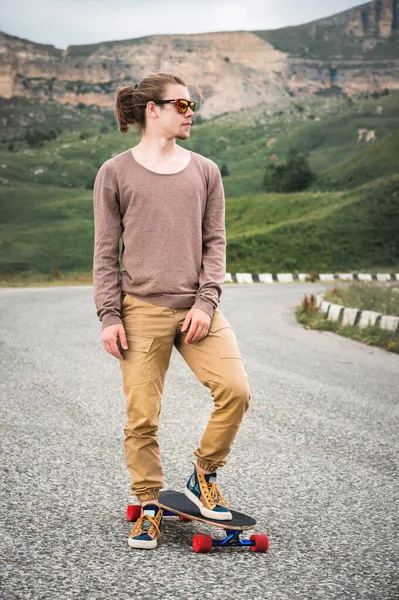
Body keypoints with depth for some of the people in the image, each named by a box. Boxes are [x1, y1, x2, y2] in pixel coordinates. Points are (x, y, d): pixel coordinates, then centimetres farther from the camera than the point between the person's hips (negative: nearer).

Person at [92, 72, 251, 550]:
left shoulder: (205, 171, 11)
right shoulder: (115, 173, 4)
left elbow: (214, 242, 9)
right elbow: (106, 252, 4)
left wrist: (206, 301, -4)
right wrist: (109, 316, -4)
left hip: (196, 308, 2)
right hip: (141, 311, -2)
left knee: (235, 390, -12)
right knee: (142, 416, -1)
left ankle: (203, 475, 11)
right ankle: (149, 507, 17)